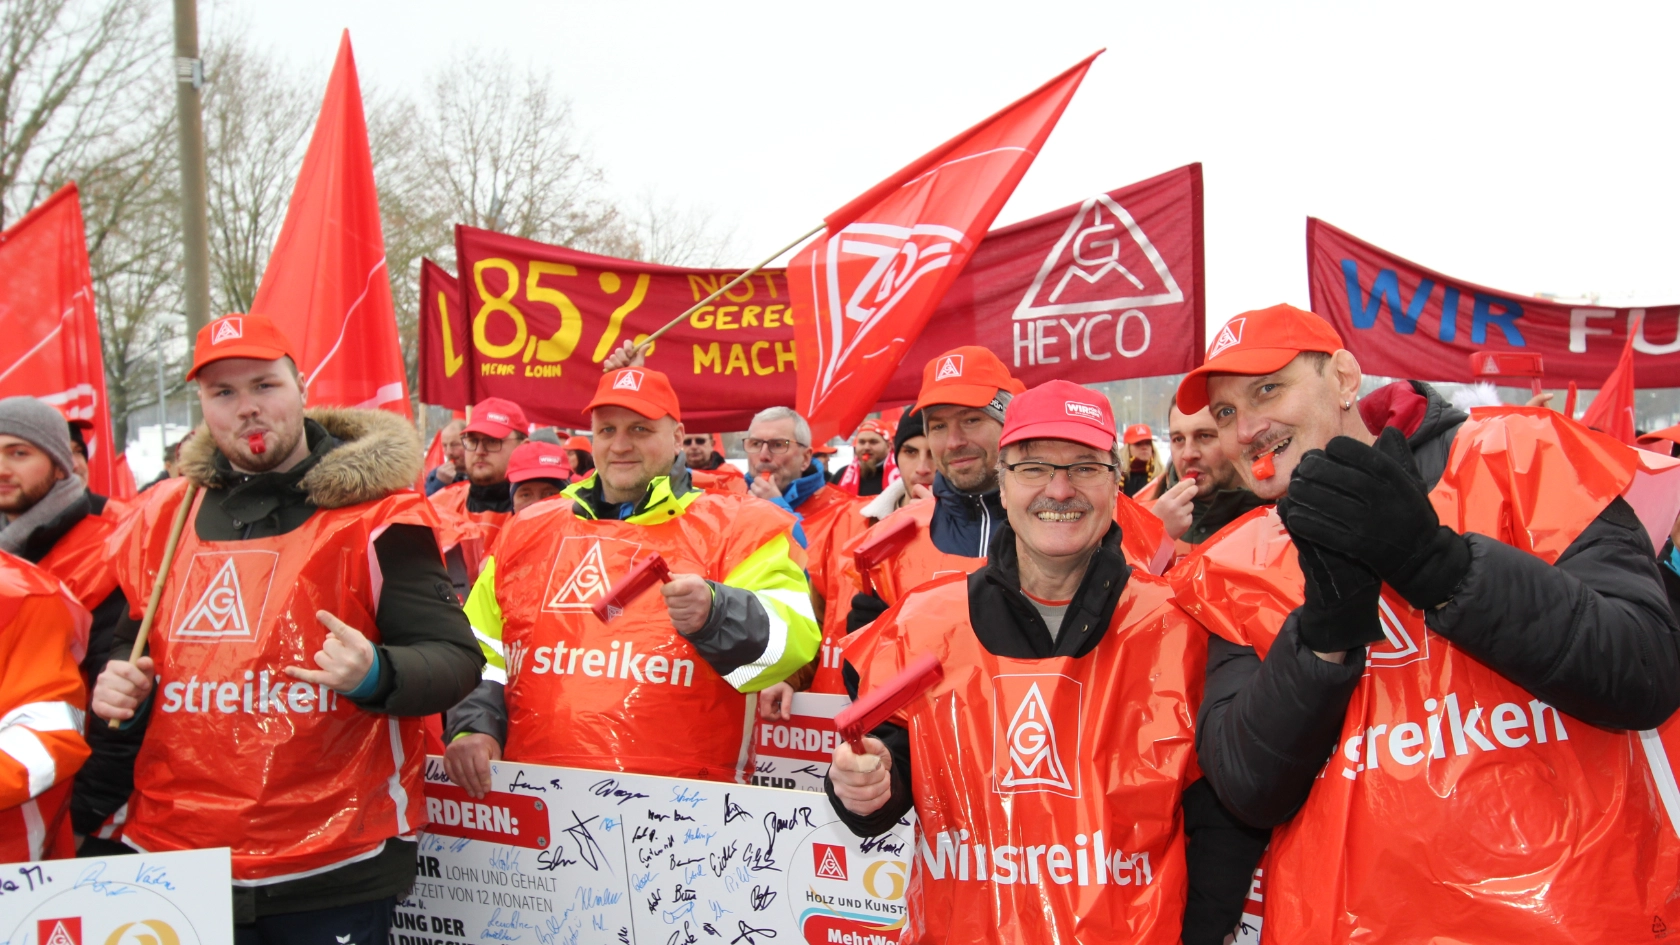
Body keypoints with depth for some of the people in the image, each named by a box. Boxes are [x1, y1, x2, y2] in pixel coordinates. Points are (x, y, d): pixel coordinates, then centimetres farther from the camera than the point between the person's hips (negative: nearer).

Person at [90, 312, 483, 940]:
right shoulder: (160, 517, 9)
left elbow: (455, 659, -9)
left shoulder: (376, 515, -6)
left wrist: (375, 674, -28)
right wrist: (121, 690, 2)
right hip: (173, 856, 5)